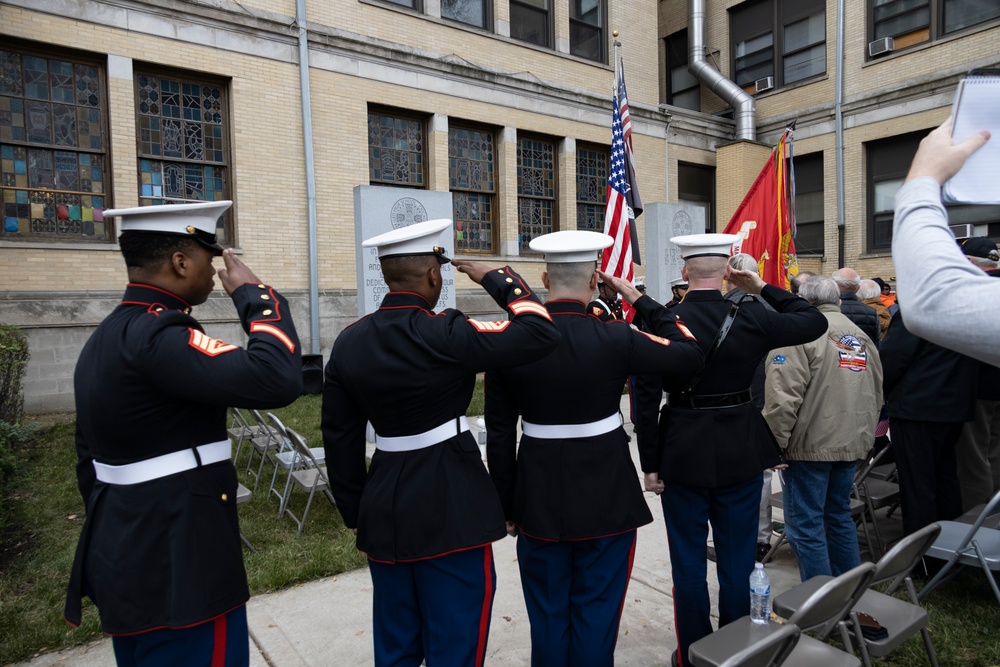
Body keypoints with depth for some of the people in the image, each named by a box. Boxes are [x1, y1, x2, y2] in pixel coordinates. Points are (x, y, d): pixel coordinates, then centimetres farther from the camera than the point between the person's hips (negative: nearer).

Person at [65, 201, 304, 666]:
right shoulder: (155, 335, -23)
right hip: (176, 571, -10)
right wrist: (253, 293, -20)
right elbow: (277, 380, -36)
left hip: (127, 558, 10)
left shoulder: (104, 337, 9)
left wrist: (114, 539, 25)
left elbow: (90, 459, 16)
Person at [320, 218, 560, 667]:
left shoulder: (349, 342, 0)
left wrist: (356, 513, 15)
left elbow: (340, 438, 5)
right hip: (451, 510, -6)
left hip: (384, 510, 6)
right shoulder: (445, 335, -19)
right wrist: (497, 279, -6)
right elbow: (541, 334, -19)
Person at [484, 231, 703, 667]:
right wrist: (640, 300, 3)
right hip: (606, 499, -2)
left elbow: (499, 434, -3)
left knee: (548, 617, 18)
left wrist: (507, 505, 8)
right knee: (596, 615, 14)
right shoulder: (615, 339, -16)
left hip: (539, 500, 2)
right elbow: (689, 353, -1)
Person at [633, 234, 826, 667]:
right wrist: (764, 288, 11)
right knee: (738, 558, 15)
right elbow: (814, 322, 10)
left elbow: (647, 399, -12)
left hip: (683, 452, -2)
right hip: (741, 452, 2)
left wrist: (650, 463, -4)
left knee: (689, 559, 12)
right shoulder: (751, 317, -7)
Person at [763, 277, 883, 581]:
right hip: (852, 444, 8)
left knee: (805, 526, 1)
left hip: (811, 445, -8)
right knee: (840, 516, 20)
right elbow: (876, 396, 19)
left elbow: (783, 397, -20)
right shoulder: (861, 336, 13)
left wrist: (773, 443, -13)